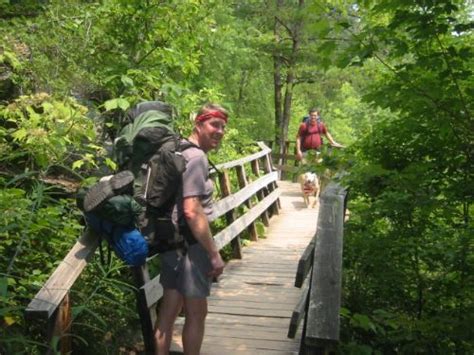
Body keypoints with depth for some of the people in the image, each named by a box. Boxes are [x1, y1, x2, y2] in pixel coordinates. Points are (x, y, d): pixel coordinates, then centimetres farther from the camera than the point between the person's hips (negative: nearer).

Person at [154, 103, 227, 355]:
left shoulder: (178, 151, 12)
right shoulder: (196, 157, -18)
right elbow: (192, 212, -25)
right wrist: (214, 254, -20)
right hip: (190, 244, -9)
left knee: (169, 311, 16)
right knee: (196, 312, 6)